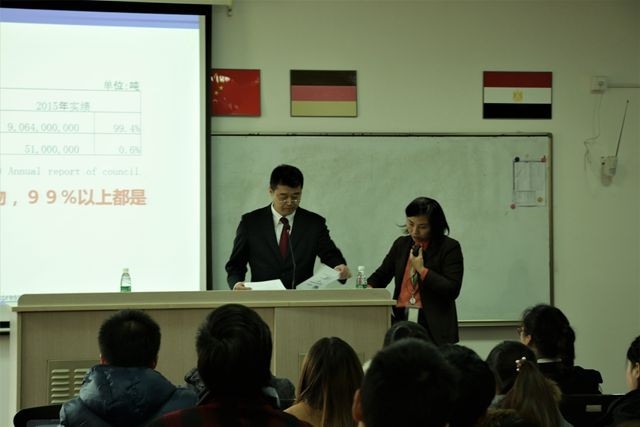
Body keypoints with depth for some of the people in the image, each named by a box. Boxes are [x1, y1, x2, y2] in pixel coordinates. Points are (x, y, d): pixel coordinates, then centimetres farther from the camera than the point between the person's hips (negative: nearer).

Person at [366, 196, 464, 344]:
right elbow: (381, 275, 22)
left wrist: (422, 270, -10)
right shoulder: (401, 244, 15)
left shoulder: (449, 247, -1)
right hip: (401, 321, 4)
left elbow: (452, 290, -8)